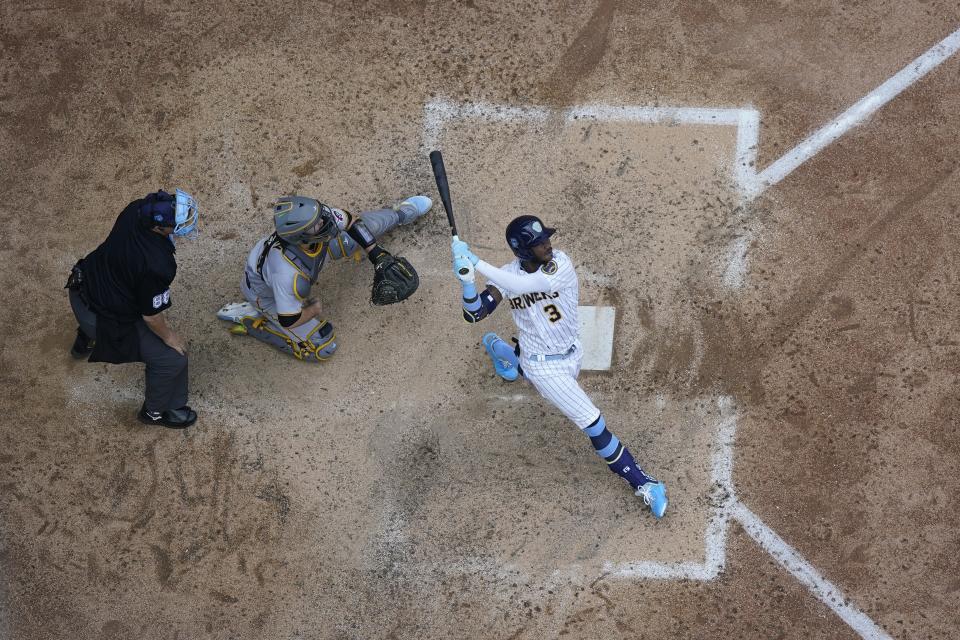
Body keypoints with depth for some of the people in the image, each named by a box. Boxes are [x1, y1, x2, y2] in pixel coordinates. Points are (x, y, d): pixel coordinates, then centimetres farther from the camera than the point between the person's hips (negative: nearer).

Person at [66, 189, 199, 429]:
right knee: (172, 357, 4)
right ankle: (157, 411, 31)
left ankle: (84, 342, 68)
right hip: (102, 317, -8)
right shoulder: (157, 265, -38)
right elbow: (152, 316, -23)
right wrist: (169, 336, -3)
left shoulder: (137, 208, -17)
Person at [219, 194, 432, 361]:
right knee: (323, 348, -5)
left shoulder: (316, 215, -34)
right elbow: (288, 321, -33)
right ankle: (251, 321, 5)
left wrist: (375, 253, -13)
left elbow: (350, 222, -11)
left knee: (362, 226, 8)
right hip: (268, 291, -6)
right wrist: (315, 309, -15)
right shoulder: (289, 273, -48)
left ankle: (398, 213, 41)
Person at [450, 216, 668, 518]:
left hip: (571, 354, 3)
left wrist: (476, 262, -44)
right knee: (592, 423, -9)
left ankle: (496, 347, 60)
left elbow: (524, 285, -39)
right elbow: (473, 313, -21)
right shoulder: (507, 275, -16)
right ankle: (642, 483, 1)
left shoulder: (560, 264, -23)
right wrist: (467, 281, -41)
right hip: (543, 367, -3)